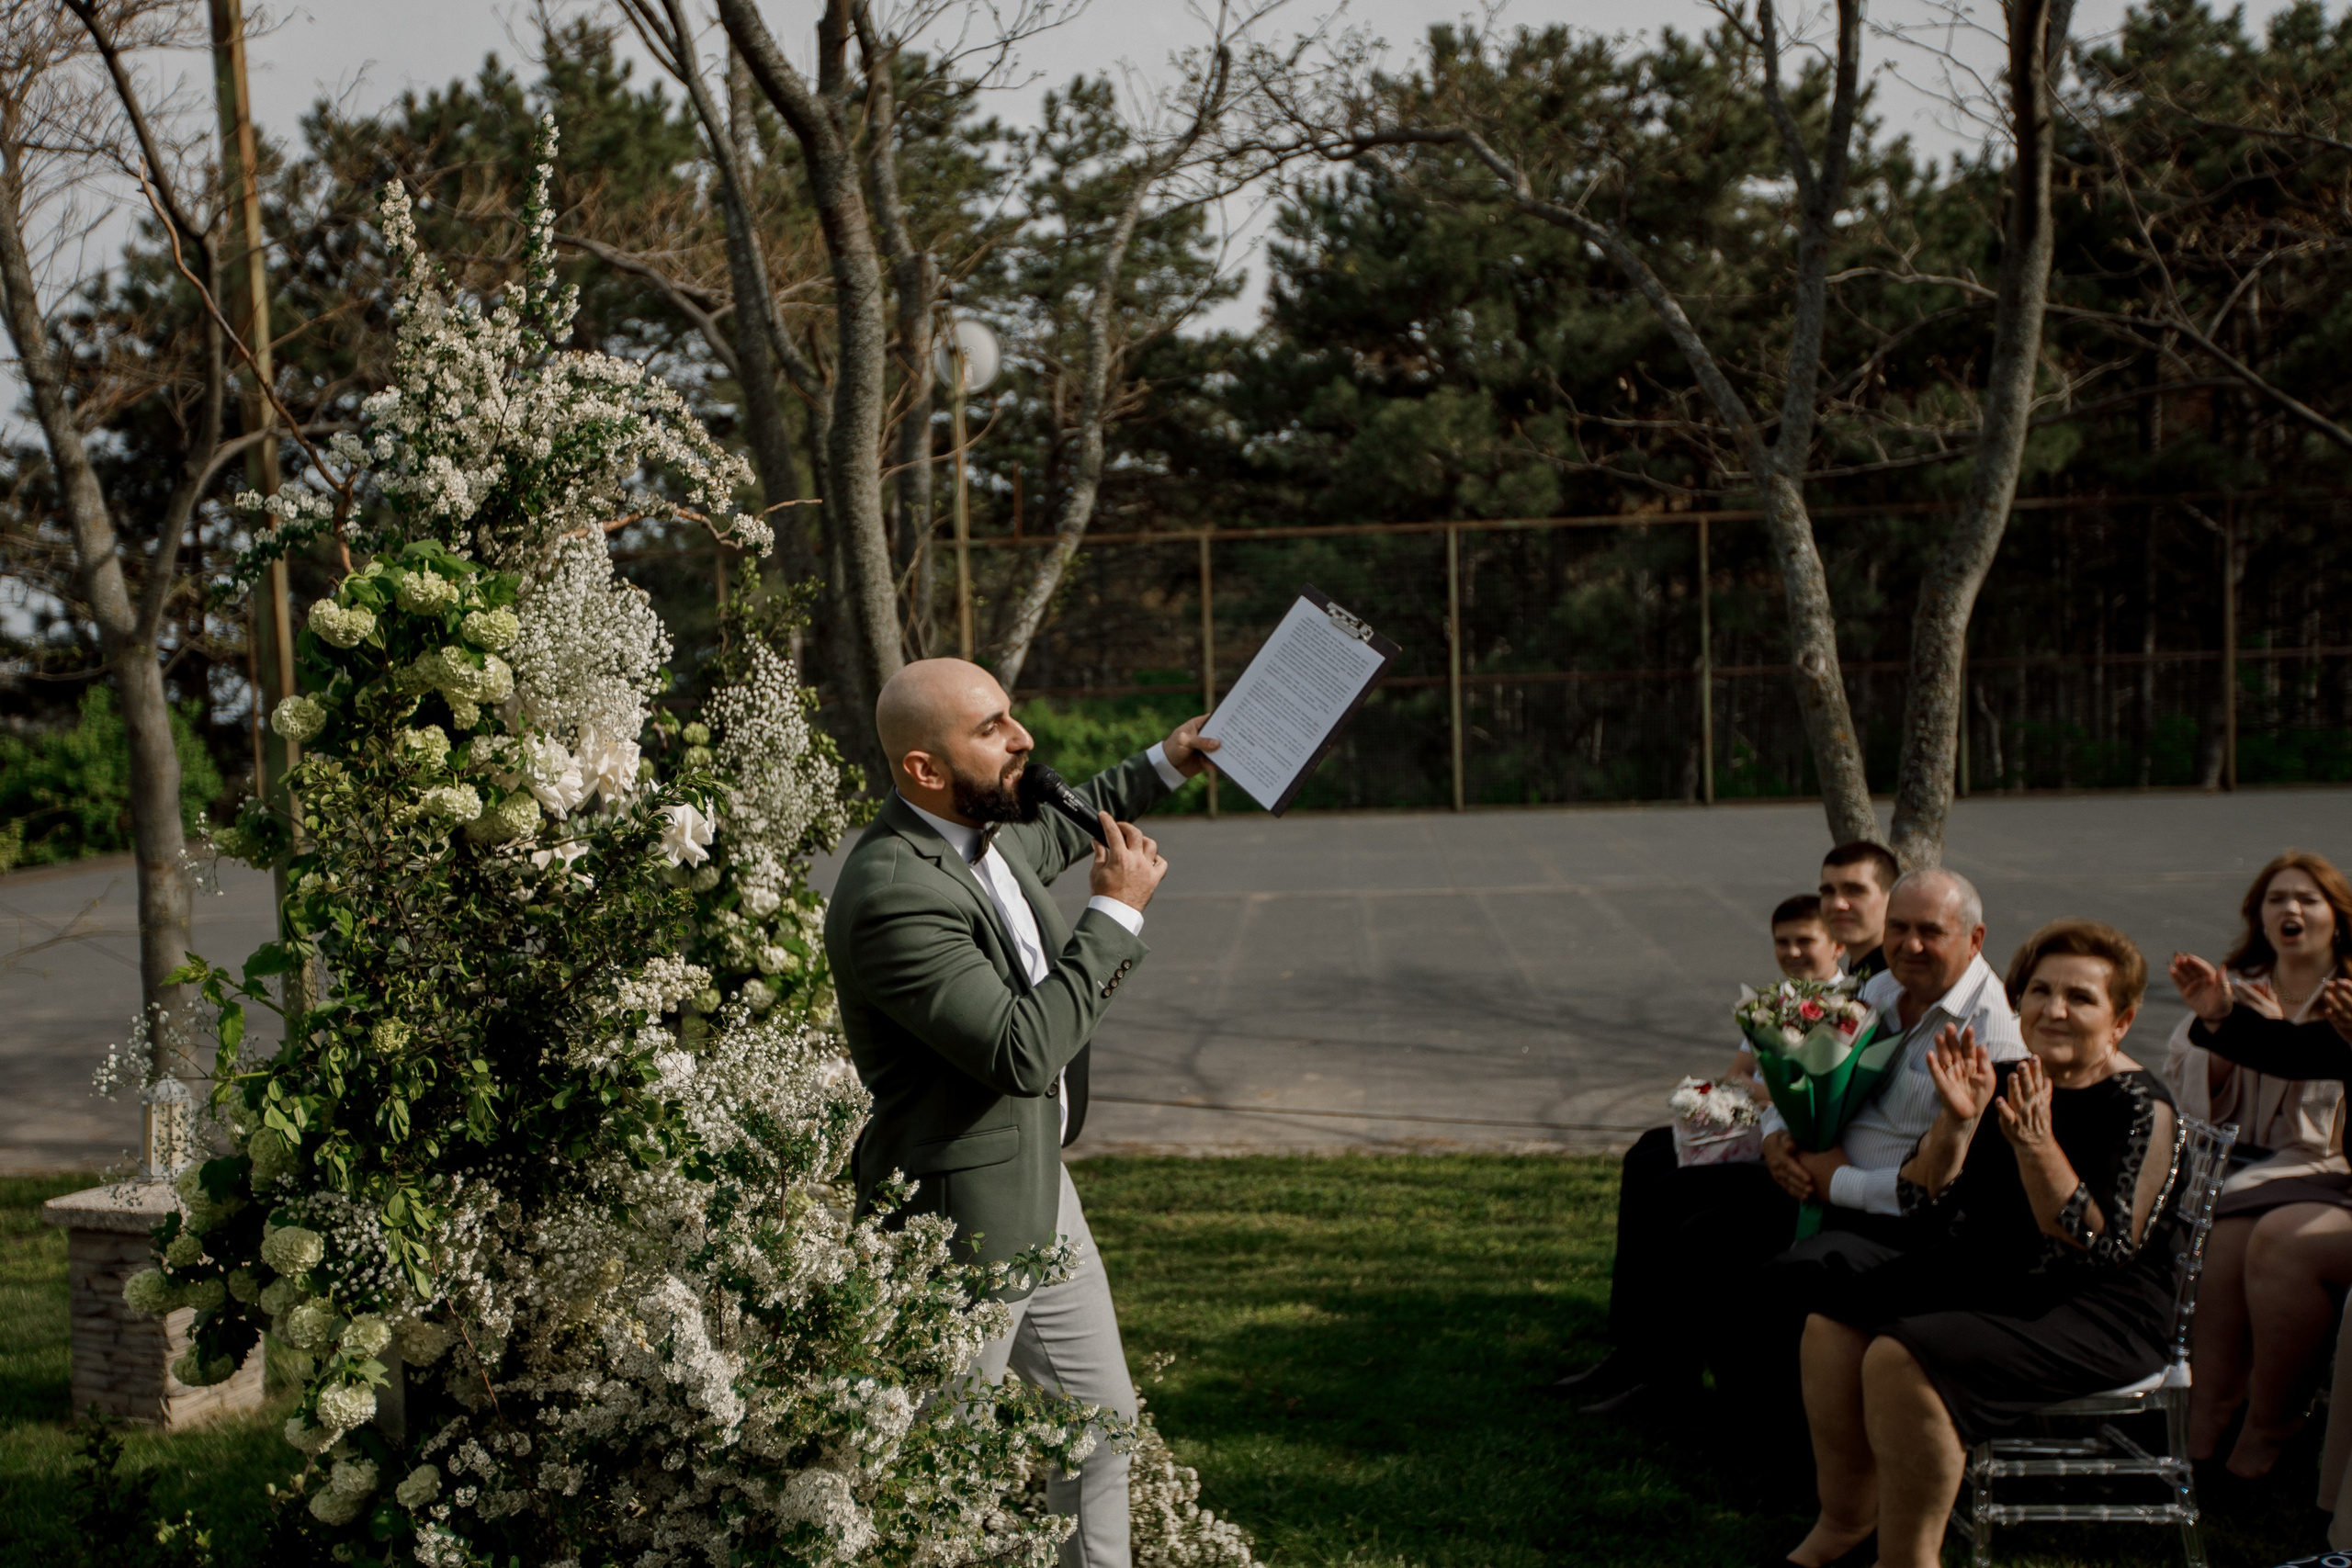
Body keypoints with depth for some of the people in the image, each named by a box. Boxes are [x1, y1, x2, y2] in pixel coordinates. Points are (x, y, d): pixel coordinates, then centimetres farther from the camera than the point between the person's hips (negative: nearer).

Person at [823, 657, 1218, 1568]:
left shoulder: (986, 828, 1)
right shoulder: (894, 897, -29)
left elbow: (1052, 830, 28)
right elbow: (1023, 1051, -32)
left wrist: (1161, 767, 22)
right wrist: (1115, 912, -25)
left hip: (1037, 1187, 10)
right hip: (962, 1220, -9)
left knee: (1100, 1418, 21)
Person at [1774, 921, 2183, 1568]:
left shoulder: (2142, 1108, -13)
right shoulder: (1999, 1083, 4)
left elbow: (2101, 1252, -22)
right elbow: (1923, 1214, -1)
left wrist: (2036, 1144, -29)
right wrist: (1956, 1123, -17)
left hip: (2102, 1317, -8)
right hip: (1992, 1278, 8)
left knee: (1904, 1359, -26)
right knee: (1835, 1318, -2)